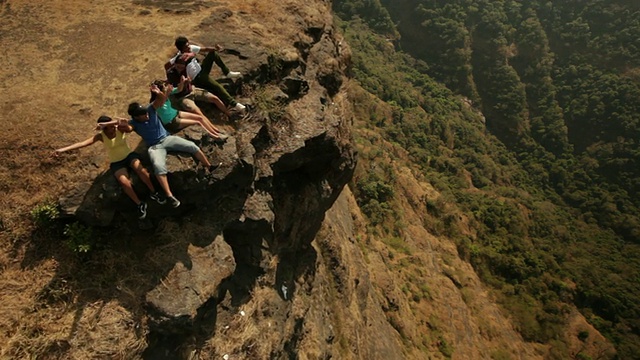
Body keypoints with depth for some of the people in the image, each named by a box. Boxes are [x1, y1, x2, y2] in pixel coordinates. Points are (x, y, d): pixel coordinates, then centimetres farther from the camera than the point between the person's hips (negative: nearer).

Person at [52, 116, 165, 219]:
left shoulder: (120, 129, -12)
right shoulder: (101, 136, -12)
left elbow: (123, 121, -36)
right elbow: (83, 143, -20)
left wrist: (107, 123, -46)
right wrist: (63, 149, -29)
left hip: (129, 155, 0)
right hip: (116, 163, 0)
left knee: (141, 170, -31)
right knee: (124, 182, -27)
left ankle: (153, 193, -11)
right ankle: (139, 204, -9)